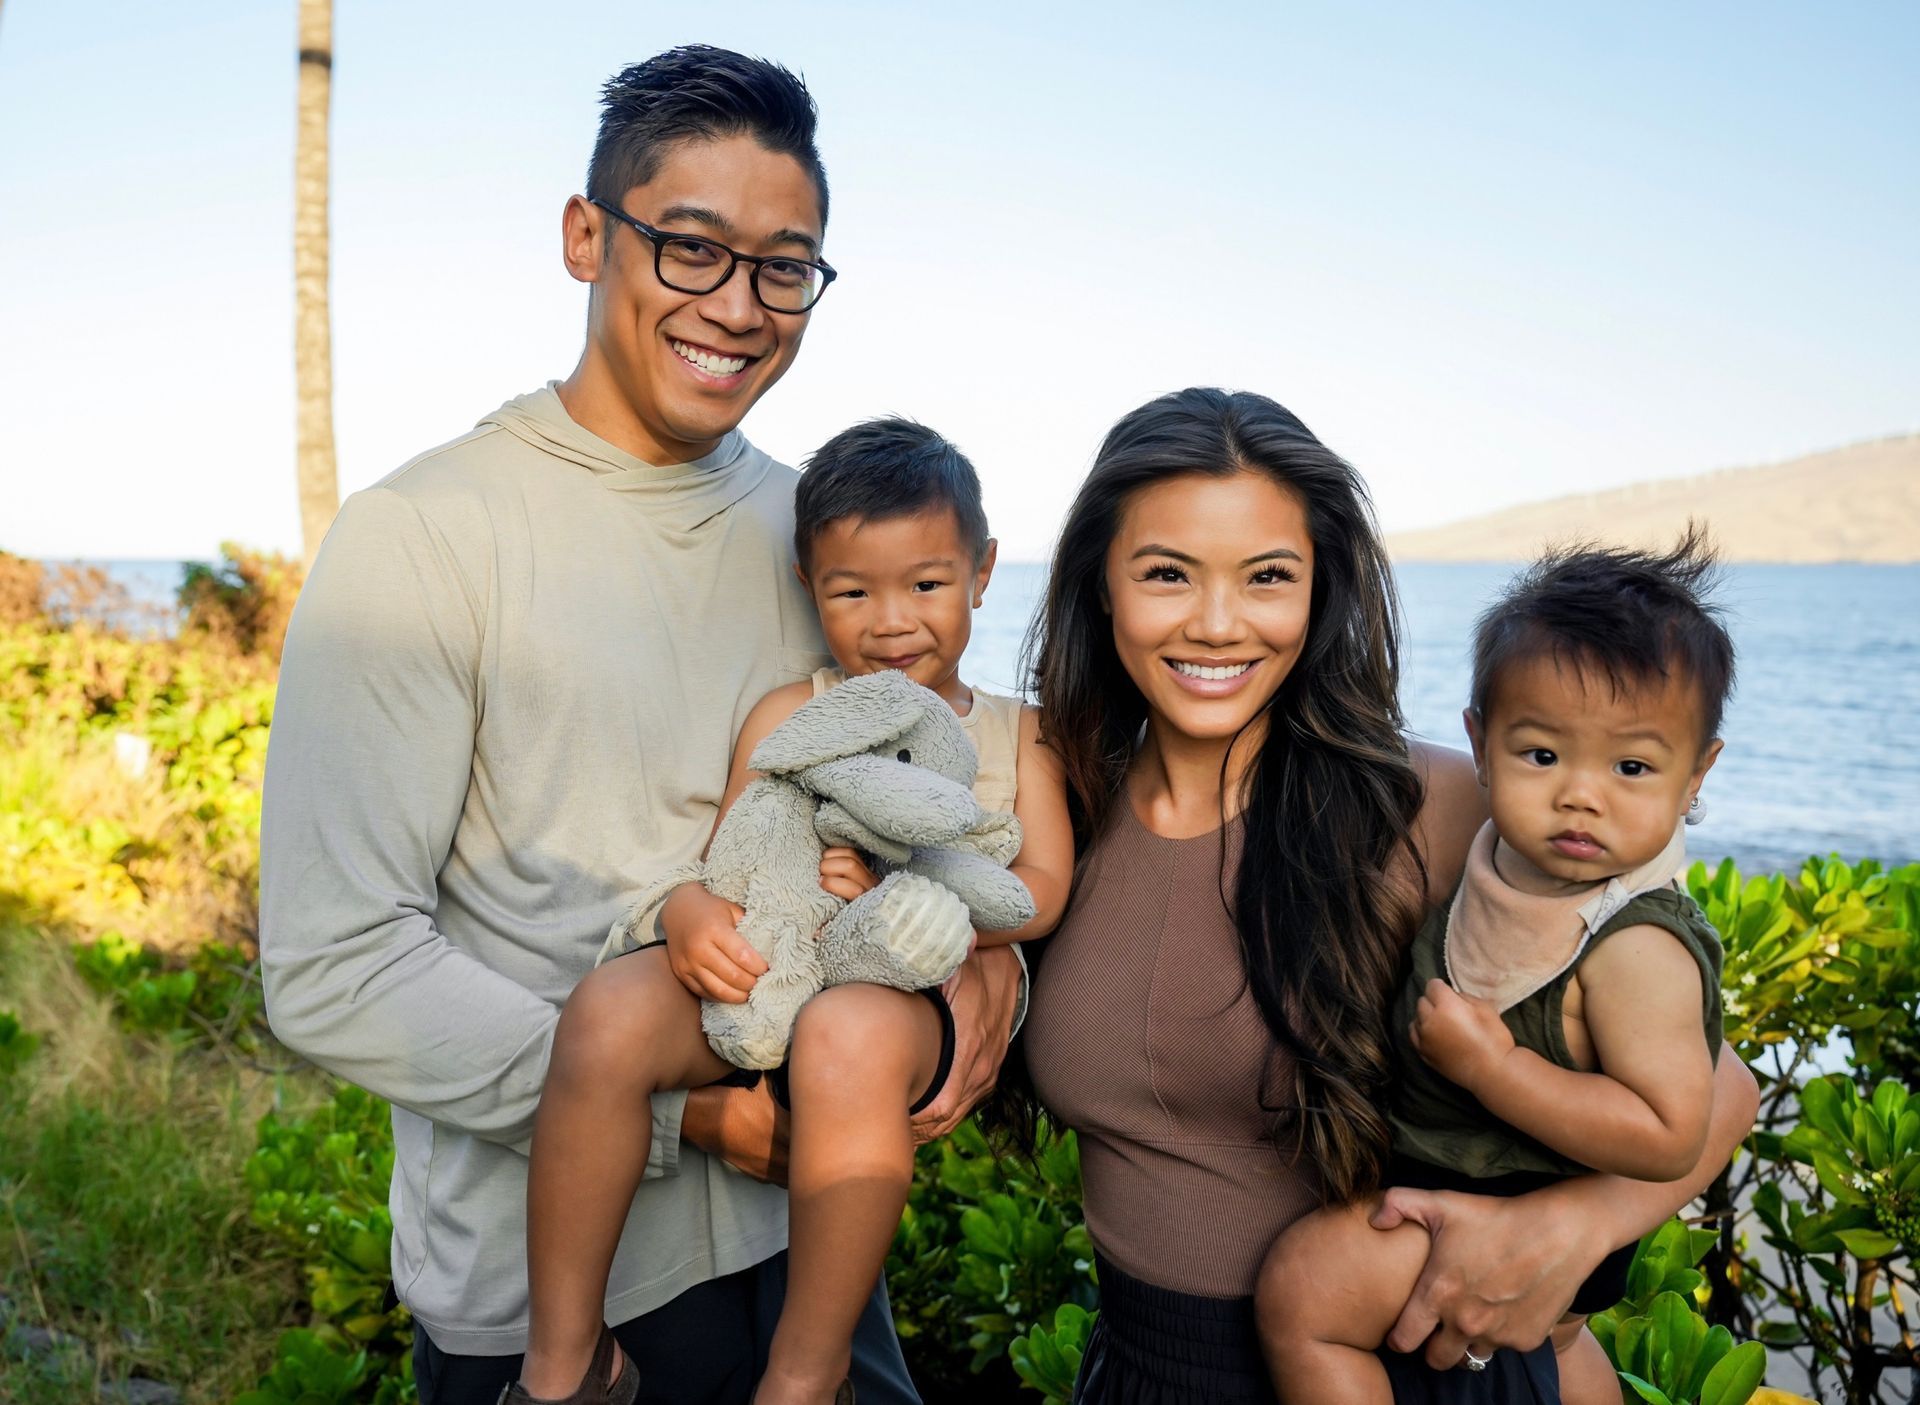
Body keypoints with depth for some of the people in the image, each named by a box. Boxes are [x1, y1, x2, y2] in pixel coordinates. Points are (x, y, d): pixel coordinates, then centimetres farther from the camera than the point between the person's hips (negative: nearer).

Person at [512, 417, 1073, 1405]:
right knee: (611, 1010, -30)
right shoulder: (786, 716, 15)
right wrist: (693, 913, -18)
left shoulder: (1016, 733, 16)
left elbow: (1040, 892, 4)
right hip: (759, 979, 2)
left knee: (848, 1036, -38)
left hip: (907, 996, -1)